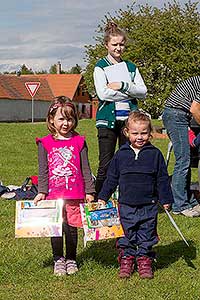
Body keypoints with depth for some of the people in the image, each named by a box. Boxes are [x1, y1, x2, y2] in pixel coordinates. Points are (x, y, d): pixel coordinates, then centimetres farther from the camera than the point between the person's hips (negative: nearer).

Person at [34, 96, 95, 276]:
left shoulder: (79, 141, 3)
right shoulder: (45, 143, 2)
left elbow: (85, 169, 5)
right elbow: (43, 171, 4)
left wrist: (89, 191, 3)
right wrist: (42, 192, -4)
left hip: (75, 194, 0)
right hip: (53, 194, 0)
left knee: (71, 227, 6)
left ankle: (71, 259, 24)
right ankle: (58, 259, 23)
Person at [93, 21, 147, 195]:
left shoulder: (131, 67, 15)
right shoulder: (100, 67, 2)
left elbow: (143, 92, 5)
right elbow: (103, 93, -12)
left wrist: (123, 86, -10)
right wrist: (130, 92, -7)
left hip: (128, 118, 4)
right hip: (108, 120, -4)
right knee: (105, 165, -5)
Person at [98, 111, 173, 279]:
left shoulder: (155, 154, -1)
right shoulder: (121, 155, 1)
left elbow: (162, 179, 4)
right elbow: (111, 178, 9)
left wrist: (166, 200, 3)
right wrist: (103, 197, 9)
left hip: (149, 205, 0)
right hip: (126, 205, 1)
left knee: (147, 235, 9)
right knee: (128, 235, 9)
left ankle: (145, 260, 21)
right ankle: (126, 259, 21)